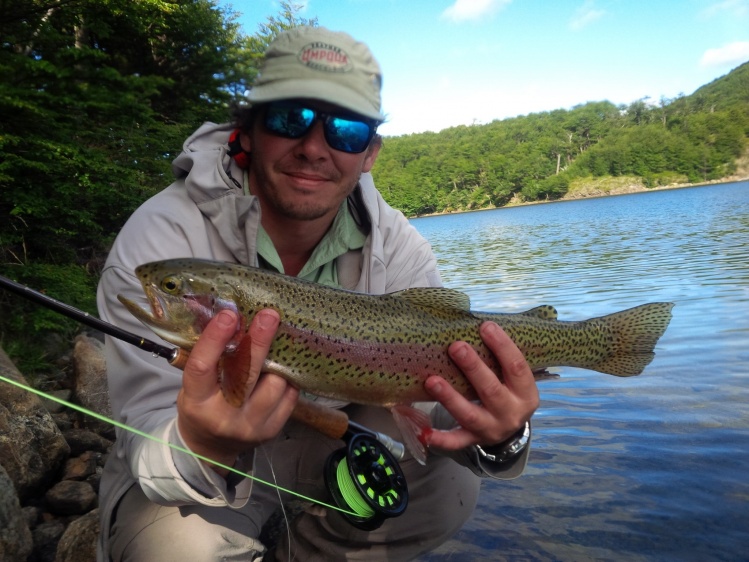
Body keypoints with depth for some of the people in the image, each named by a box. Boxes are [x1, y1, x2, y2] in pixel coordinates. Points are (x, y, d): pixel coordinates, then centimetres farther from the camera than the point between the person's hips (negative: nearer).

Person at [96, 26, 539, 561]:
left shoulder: (396, 247, -14)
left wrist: (498, 439, -40)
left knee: (449, 486, -16)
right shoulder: (163, 239, -25)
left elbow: (446, 394, -17)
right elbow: (148, 434, -28)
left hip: (322, 443, 4)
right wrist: (203, 449, -51)